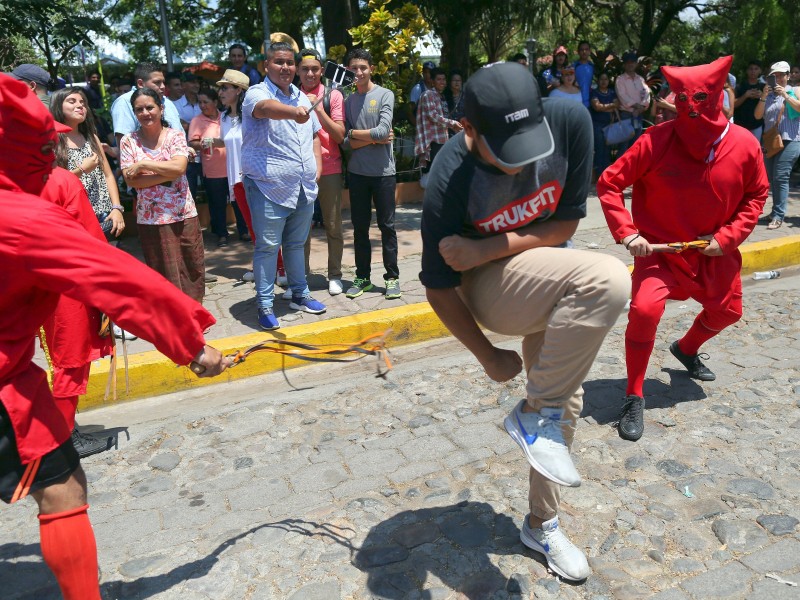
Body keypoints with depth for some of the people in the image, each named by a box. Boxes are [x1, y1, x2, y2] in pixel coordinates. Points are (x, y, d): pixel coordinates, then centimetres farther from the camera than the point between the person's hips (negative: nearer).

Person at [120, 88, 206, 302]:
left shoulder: (175, 135, 2)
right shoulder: (128, 141, 3)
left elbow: (179, 167, -14)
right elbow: (131, 180, -7)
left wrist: (143, 165, -11)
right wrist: (167, 174, -13)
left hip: (184, 214, 0)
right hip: (150, 218, 0)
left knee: (192, 268, 7)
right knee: (163, 273, 6)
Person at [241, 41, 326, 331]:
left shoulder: (302, 98, 14)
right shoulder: (257, 94, -7)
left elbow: (314, 135, 25)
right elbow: (267, 108, -33)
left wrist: (317, 167, 10)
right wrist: (293, 112, -54)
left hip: (303, 187, 6)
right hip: (269, 186, -6)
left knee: (296, 243, 17)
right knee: (268, 246, -2)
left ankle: (300, 294, 29)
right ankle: (264, 304, 8)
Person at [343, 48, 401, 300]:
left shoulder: (385, 95, -1)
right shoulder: (348, 101, 8)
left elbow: (383, 130, -14)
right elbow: (345, 141, -1)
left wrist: (354, 133, -3)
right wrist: (374, 139, -12)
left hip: (383, 171, -3)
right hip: (357, 173, 3)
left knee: (387, 226, 3)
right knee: (360, 227, 8)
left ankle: (392, 277, 12)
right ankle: (362, 277, 19)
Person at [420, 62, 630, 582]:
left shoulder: (570, 121, -23)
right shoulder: (450, 182, -30)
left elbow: (567, 222, -15)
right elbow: (439, 286, -18)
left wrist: (489, 248, -30)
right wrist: (488, 355, -10)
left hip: (550, 275, 5)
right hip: (486, 286, -5)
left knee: (565, 402, 12)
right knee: (608, 279, -32)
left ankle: (542, 525, 35)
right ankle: (536, 415, -12)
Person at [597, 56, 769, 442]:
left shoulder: (744, 145, -11)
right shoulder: (657, 140, -20)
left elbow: (756, 196, 2)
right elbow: (609, 183, -15)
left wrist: (728, 237, -11)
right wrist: (627, 233, -23)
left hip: (715, 252, 5)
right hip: (659, 248, -4)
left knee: (727, 312, 20)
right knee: (645, 309, -26)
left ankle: (686, 350, 55)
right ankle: (634, 397, -7)